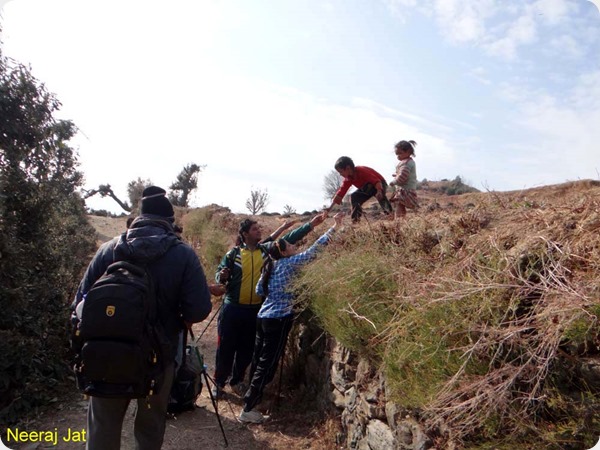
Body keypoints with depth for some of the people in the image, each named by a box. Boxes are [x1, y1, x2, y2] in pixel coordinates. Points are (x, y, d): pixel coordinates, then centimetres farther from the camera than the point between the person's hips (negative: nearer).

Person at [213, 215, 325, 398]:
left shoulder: (267, 249, 1)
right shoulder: (234, 253, -6)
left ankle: (237, 381, 35)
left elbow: (289, 238, -3)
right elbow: (219, 273, 1)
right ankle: (219, 383, 25)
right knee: (225, 348, 6)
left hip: (256, 309, 3)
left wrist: (311, 224, -8)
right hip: (233, 308, -3)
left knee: (247, 349, 15)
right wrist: (222, 276, -24)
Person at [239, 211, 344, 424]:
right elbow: (314, 249, -14)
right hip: (278, 320, -8)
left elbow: (259, 290, 16)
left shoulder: (270, 266, 11)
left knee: (259, 361, 15)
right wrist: (334, 227, -12)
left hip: (263, 317, 8)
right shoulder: (289, 263, -11)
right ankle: (248, 410, 6)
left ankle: (251, 400, 27)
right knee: (267, 365, -1)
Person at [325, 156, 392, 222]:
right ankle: (356, 218, -5)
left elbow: (376, 181, -40)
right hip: (366, 189, 8)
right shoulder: (348, 179, -8)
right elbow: (340, 193, -8)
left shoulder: (361, 171, -32)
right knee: (353, 196, -7)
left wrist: (379, 192, -58)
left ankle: (388, 212, -39)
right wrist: (330, 207, -11)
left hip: (380, 185, -8)